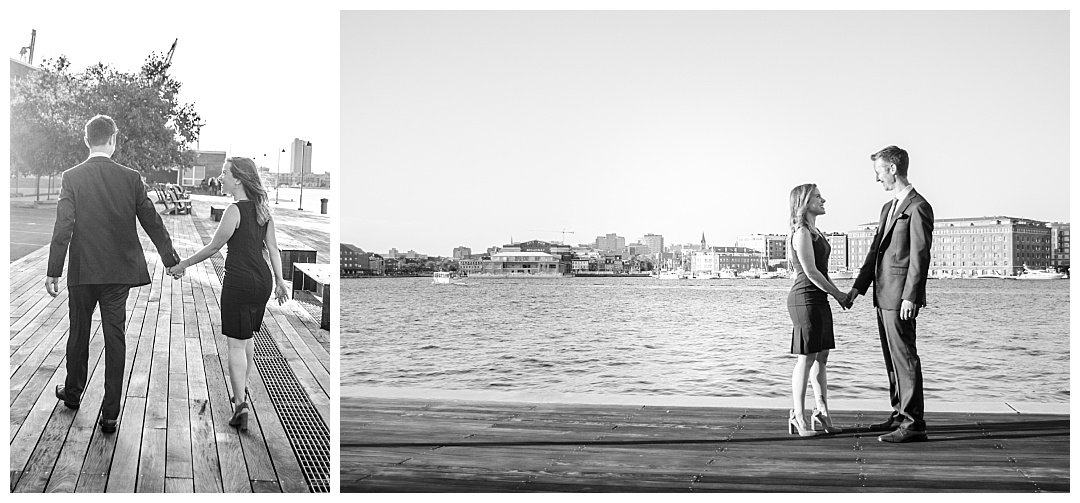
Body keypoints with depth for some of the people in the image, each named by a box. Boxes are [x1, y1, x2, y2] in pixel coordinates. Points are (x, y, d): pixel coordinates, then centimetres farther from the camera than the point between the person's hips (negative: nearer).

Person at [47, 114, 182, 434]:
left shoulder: (71, 177, -6)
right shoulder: (131, 178, -4)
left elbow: (63, 227, -11)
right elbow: (152, 222, 0)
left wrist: (54, 271, -8)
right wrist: (171, 260, 10)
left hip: (82, 271, 0)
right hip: (119, 272, 0)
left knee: (79, 333, 18)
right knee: (115, 337, 5)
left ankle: (73, 392, 39)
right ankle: (110, 414, 6)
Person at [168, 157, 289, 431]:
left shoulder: (234, 211, -15)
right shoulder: (262, 208, 7)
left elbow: (214, 246, -9)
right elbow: (272, 247, 8)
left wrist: (183, 264, 4)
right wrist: (279, 281, 12)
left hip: (238, 282, -7)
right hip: (262, 280, 7)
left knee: (236, 343, -1)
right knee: (247, 336, 22)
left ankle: (240, 405, -4)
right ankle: (242, 390, 37)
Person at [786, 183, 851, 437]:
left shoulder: (815, 231, 18)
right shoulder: (802, 233, -13)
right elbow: (810, 271, -17)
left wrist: (839, 293, 10)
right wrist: (837, 294, -9)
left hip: (818, 299, 10)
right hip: (806, 297, -10)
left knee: (821, 356, 10)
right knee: (807, 358, -5)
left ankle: (821, 413, 16)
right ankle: (798, 417, 2)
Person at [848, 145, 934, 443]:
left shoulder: (918, 207, -11)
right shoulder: (888, 208, 19)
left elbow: (920, 256, -16)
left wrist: (910, 297, -21)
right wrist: (858, 286, 15)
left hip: (901, 297, -10)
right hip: (884, 295, 10)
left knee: (904, 358, -7)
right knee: (892, 359, 14)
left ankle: (914, 424, -3)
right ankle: (900, 416, 24)